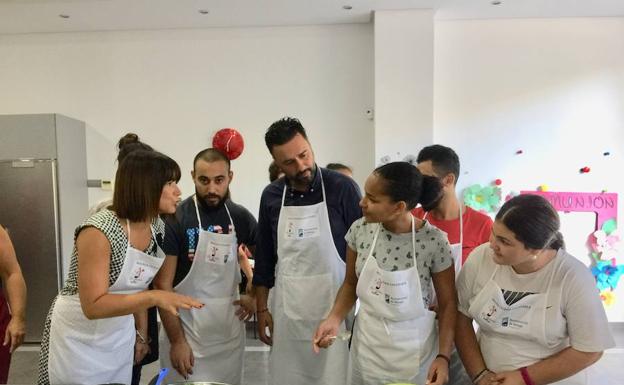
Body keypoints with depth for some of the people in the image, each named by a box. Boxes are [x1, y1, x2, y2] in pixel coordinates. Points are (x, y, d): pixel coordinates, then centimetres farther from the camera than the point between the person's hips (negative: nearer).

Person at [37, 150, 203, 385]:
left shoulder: (157, 227, -6)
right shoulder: (99, 231, -27)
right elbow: (93, 306, -28)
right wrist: (155, 297, -37)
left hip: (121, 336, 6)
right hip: (79, 340, -6)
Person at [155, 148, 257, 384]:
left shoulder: (240, 217, -1)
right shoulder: (175, 219, -13)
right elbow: (163, 285, -12)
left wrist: (255, 296, 3)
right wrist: (177, 341, -12)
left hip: (230, 333, 4)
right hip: (186, 332, -4)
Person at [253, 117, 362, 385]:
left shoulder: (342, 188, -10)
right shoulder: (271, 196, 2)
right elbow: (264, 258, 9)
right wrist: (262, 309, 9)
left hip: (334, 305, -3)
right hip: (286, 308, 4)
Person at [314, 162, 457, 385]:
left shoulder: (433, 242, -20)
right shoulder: (360, 230, -11)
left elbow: (448, 304, -8)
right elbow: (351, 283, 3)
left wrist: (443, 356, -16)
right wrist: (334, 318, -12)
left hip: (414, 353, -2)